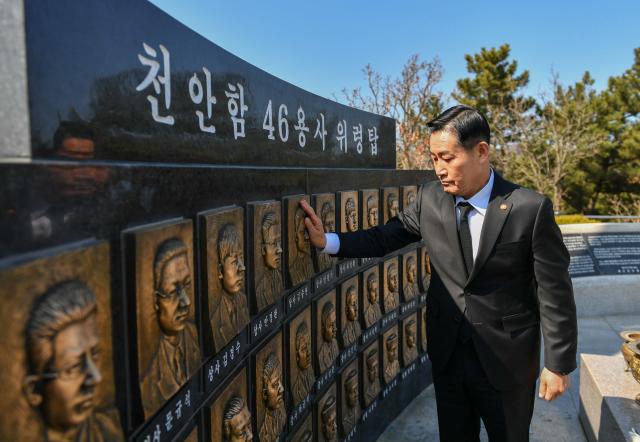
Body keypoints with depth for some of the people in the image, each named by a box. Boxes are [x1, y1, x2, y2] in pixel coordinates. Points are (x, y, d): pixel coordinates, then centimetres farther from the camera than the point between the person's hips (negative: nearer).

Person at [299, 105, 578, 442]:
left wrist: (558, 364, -8)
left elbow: (554, 291, -12)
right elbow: (388, 236, 1)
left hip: (507, 360, -3)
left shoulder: (530, 209, -17)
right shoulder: (429, 198, -6)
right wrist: (329, 242, -12)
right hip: (446, 354, 3)